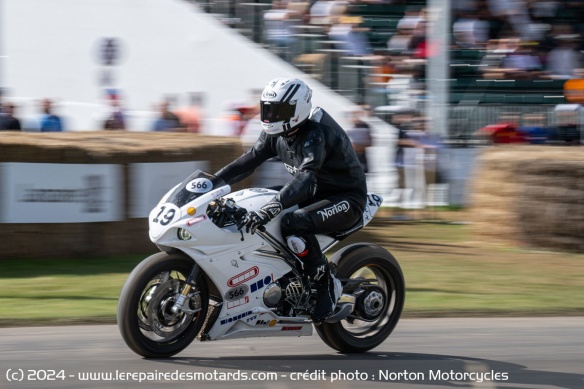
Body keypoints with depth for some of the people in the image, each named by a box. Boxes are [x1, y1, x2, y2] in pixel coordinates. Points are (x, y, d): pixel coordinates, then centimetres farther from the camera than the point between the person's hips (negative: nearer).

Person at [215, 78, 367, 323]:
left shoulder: (315, 134, -27)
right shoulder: (276, 134, 1)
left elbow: (306, 176, -41)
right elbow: (249, 160, 3)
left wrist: (273, 207, -54)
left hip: (346, 199, -9)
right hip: (316, 195, 9)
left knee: (292, 224, -34)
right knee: (254, 219, 0)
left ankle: (327, 285, -19)